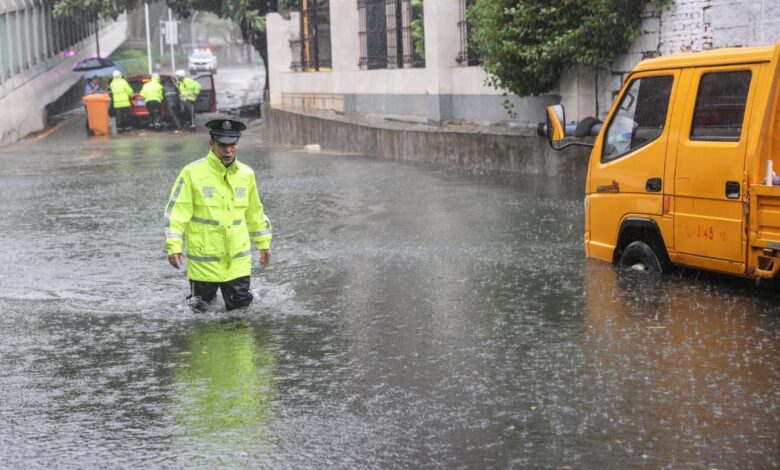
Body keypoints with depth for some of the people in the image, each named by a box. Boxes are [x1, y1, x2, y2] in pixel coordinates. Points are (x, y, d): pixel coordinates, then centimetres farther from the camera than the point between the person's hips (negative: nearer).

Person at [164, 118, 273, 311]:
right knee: (200, 309, 8)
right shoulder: (192, 173, -10)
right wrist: (174, 246, -18)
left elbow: (255, 212, 15)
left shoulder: (246, 174, 4)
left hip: (238, 259, 3)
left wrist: (264, 243, 17)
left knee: (240, 304, 7)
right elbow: (176, 211, -11)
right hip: (204, 258, -3)